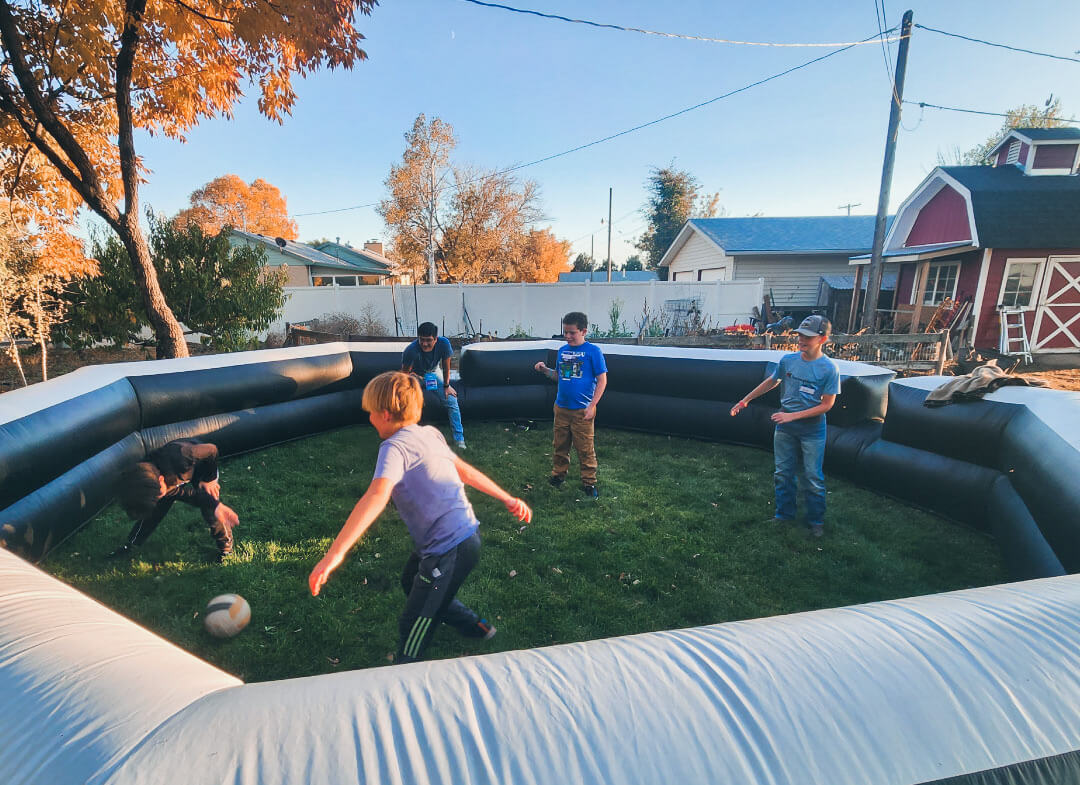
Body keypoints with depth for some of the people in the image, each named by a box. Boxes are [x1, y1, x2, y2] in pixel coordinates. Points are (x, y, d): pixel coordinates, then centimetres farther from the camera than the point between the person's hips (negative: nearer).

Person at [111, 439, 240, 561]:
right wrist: (217, 506, -36)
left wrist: (209, 479, -19)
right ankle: (130, 544, 30)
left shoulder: (180, 459, -47)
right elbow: (187, 494, -26)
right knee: (153, 510, 4)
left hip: (202, 465, -3)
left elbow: (212, 450, -30)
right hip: (177, 476, 4)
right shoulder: (148, 484, -29)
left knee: (209, 510, -13)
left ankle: (226, 544, 8)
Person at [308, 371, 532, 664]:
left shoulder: (395, 447, -16)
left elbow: (376, 496, -32)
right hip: (466, 534, 9)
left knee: (412, 626, 6)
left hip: (449, 550, -9)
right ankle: (474, 626, 47)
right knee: (411, 582, 32)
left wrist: (334, 554, -37)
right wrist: (508, 499, 20)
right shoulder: (430, 434, 8)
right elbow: (466, 471, 14)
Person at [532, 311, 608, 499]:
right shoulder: (562, 350, 9)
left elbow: (602, 380, -7)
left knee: (585, 448, 2)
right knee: (559, 445, 14)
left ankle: (589, 483, 15)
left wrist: (592, 406, -12)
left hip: (582, 410, -5)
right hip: (561, 407, 5)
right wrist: (544, 370, 0)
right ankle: (558, 475, 32)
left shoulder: (592, 351, -7)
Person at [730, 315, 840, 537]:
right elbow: (771, 382, 13)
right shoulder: (788, 360, -3)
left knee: (813, 478, 5)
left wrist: (793, 415, -19)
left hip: (812, 430, -3)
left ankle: (816, 521, 24)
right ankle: (784, 516, 27)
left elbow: (827, 404, -12)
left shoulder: (829, 369, -14)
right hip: (785, 428, 4)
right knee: (783, 474, 12)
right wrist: (745, 400, 15)